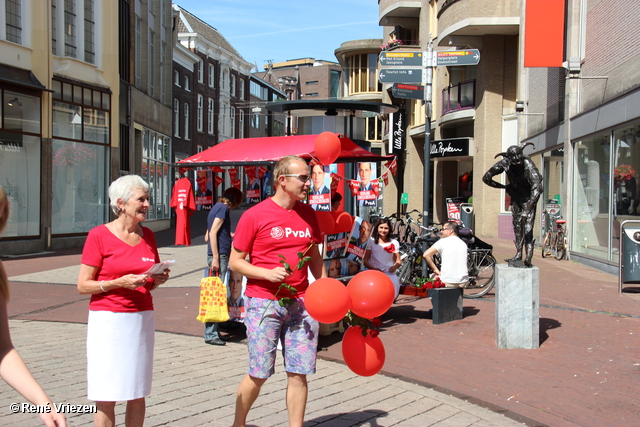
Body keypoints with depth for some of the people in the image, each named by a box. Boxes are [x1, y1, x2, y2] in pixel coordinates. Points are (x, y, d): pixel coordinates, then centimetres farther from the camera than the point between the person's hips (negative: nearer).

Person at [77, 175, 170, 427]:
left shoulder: (148, 236, 9)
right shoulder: (99, 236, -6)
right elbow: (82, 286, -6)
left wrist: (158, 280, -3)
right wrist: (119, 283, -18)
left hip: (142, 319, 5)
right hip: (108, 320, -5)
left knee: (138, 393, 9)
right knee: (106, 396, -1)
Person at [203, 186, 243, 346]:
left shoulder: (217, 207, 20)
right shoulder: (224, 208, -7)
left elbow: (207, 236, 23)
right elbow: (213, 233, -16)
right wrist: (215, 257, -20)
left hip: (216, 255, 10)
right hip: (219, 255, -10)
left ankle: (213, 331, 17)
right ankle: (211, 334, -6)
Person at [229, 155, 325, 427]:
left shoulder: (308, 215, 8)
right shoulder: (255, 216, -7)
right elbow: (234, 261, -4)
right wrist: (267, 273, -18)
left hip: (301, 302, 4)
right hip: (264, 302, -4)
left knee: (299, 373, 5)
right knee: (259, 374, 3)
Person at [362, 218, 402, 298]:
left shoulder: (394, 243, 16)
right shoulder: (371, 241, 10)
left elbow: (398, 261, 14)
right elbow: (365, 260, 5)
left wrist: (395, 266, -10)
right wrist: (373, 268, -14)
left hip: (389, 273, 2)